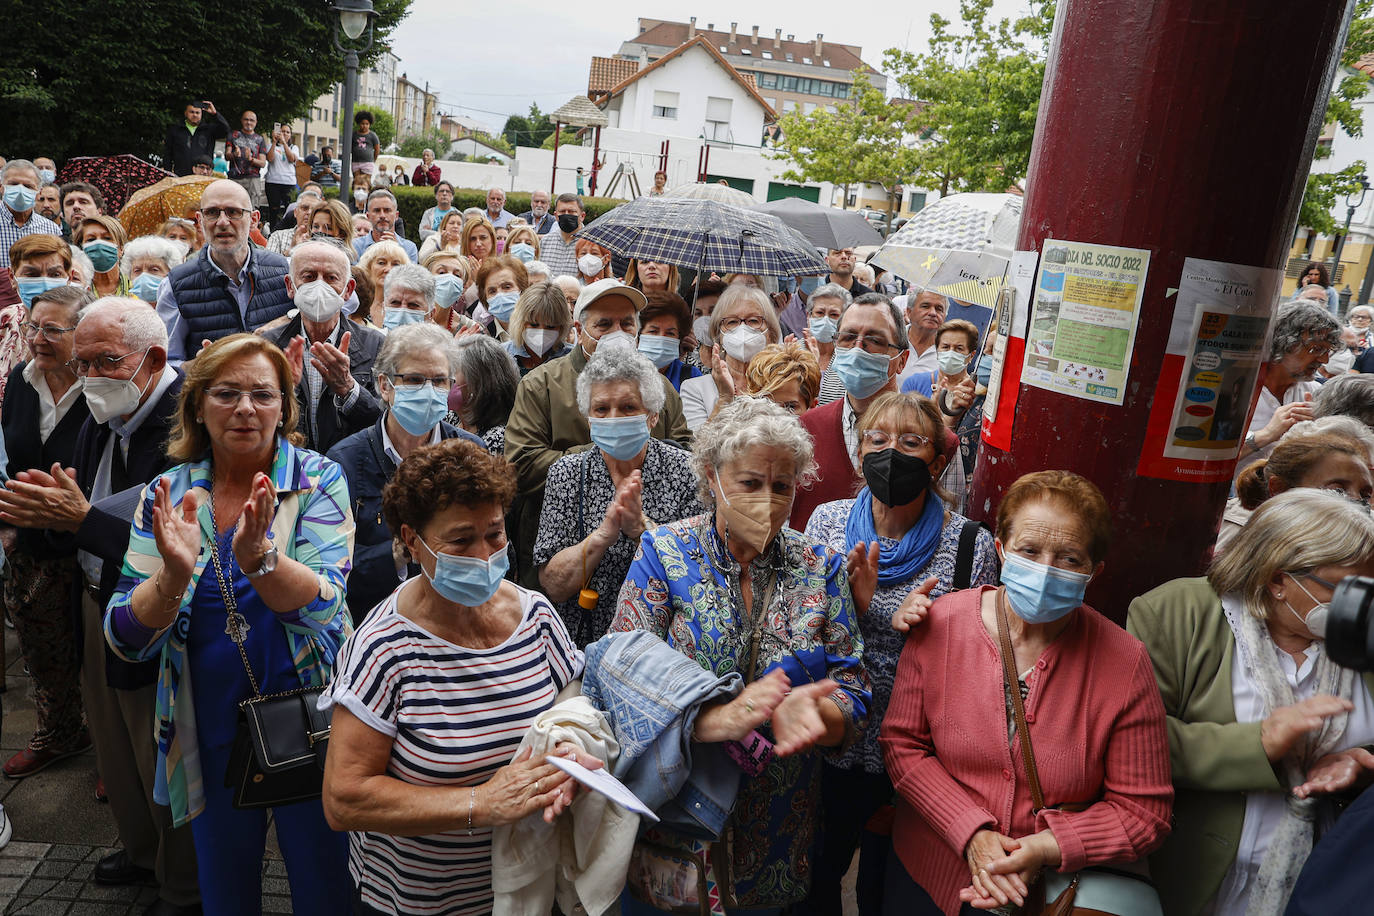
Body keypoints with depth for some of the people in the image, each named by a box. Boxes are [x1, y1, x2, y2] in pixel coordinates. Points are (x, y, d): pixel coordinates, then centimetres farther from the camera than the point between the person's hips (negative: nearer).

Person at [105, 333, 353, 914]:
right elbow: (127, 640, -9)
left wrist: (258, 555, -41)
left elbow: (321, 608, -23)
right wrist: (175, 573, -29)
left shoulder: (318, 480, -11)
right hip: (211, 733, 3)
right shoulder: (167, 495, -4)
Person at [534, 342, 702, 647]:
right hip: (586, 647, 0)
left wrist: (641, 526, -20)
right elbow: (552, 586, -4)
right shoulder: (566, 474, 1)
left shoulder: (685, 469, -2)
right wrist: (605, 533, -19)